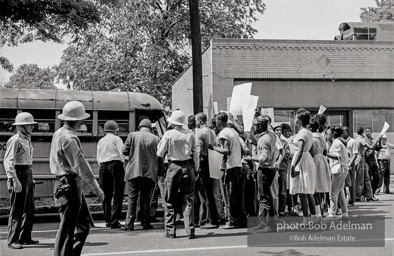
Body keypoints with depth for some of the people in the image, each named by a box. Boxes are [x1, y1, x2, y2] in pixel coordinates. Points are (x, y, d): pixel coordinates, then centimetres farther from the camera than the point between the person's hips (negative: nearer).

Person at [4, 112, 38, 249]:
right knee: (17, 210, -4)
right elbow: (8, 162, -19)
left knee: (30, 209, 13)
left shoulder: (27, 139, 14)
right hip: (19, 174, -9)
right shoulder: (15, 140, -14)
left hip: (28, 173, 9)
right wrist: (15, 180, -25)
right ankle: (12, 240, 3)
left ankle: (25, 237, 23)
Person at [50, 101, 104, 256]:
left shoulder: (59, 133, 14)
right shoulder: (69, 138, -17)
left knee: (84, 225, 15)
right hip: (70, 186, -10)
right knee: (67, 230, -4)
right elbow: (80, 165, -20)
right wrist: (97, 189, -16)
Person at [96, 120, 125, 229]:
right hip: (115, 165, -5)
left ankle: (107, 220, 11)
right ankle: (114, 221, -8)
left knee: (106, 195, 9)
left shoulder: (100, 141, 16)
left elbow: (98, 158, 15)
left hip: (103, 167, 5)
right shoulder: (116, 139, 1)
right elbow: (122, 153, -7)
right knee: (118, 194, -2)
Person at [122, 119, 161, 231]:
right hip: (150, 172, 1)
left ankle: (129, 224, 0)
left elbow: (125, 151, -1)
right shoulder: (156, 139, 3)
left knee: (132, 198, 3)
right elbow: (160, 158, 4)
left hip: (134, 171, -1)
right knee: (146, 198, 10)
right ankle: (146, 223, 11)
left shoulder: (132, 135, 0)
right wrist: (160, 170, 15)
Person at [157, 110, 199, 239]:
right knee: (188, 200, 6)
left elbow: (160, 153, -2)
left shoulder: (168, 134, -8)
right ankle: (190, 231, 2)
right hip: (188, 167, 2)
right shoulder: (190, 134, -2)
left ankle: (170, 231, 10)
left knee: (170, 201, 9)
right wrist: (196, 168, 11)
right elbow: (195, 153, 2)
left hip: (174, 167, -2)